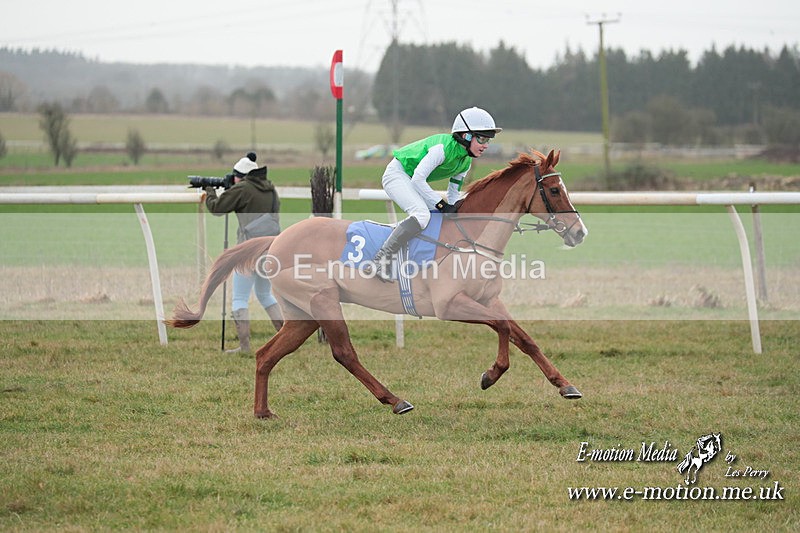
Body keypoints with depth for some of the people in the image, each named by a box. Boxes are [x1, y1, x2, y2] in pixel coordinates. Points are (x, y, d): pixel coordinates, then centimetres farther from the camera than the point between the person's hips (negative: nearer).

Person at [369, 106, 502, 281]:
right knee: (422, 215, -29)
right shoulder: (444, 147, -26)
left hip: (412, 181, 10)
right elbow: (418, 178, -28)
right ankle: (380, 261, -30)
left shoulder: (465, 162, 3)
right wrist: (442, 205, -25)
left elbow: (453, 192, 11)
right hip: (397, 173, -10)